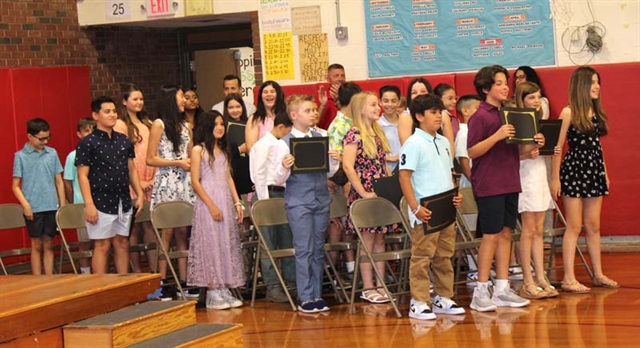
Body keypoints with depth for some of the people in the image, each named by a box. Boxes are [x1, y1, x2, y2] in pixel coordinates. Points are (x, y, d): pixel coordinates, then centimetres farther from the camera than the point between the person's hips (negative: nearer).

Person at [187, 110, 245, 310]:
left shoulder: (223, 150, 15)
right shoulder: (199, 150, -4)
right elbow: (195, 181, -9)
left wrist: (237, 203, 7)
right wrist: (211, 205, -15)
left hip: (226, 201, 6)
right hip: (208, 202, -6)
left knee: (227, 245, 5)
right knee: (211, 244, -5)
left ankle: (224, 290, 10)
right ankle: (212, 294, -2)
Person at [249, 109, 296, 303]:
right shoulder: (263, 145, -7)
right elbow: (259, 174, -12)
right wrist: (265, 201, -15)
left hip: (284, 194, 8)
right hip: (270, 193, -8)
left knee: (288, 241, 9)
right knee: (270, 244, -3)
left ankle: (290, 282, 16)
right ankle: (272, 287, -1)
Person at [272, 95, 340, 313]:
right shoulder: (284, 143, -5)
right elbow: (278, 180, -5)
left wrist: (334, 161, -5)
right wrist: (284, 167, -25)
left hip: (321, 199, 5)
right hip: (298, 202, -5)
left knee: (318, 249, 9)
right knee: (304, 250, -3)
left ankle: (317, 295, 17)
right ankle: (305, 298, 3)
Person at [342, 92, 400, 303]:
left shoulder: (378, 133, 13)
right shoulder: (354, 134, -11)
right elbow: (347, 166, -18)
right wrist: (364, 193, -18)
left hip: (381, 194, 7)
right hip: (365, 196, -7)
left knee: (380, 239, 9)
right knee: (368, 240, -2)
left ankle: (380, 285, 14)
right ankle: (368, 288, 4)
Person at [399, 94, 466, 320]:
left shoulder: (443, 142, 14)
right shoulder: (414, 144, -10)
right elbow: (404, 176, -13)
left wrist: (455, 195, 4)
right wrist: (416, 208, -19)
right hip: (425, 214, -8)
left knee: (444, 256, 13)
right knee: (422, 257, -4)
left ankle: (443, 299, 22)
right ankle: (418, 303, 1)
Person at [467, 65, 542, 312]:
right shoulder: (480, 117, -9)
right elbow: (472, 151, -14)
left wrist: (532, 145, 2)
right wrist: (497, 136, -24)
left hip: (509, 182, 7)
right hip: (489, 185, -7)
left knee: (506, 233, 9)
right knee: (491, 235, -5)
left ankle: (502, 290, 15)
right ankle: (481, 293, 1)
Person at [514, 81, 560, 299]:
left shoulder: (539, 123, 16)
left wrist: (552, 151, 2)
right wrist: (528, 155, -31)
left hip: (540, 176, 8)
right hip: (525, 177, -8)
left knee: (538, 231, 8)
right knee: (529, 230, -7)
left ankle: (541, 278, 11)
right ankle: (527, 282, -3)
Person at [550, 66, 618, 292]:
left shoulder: (596, 113, 11)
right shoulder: (569, 113, -8)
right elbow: (557, 147, -10)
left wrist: (604, 172, 14)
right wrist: (555, 178, -13)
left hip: (594, 171, 6)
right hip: (574, 171, -6)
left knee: (593, 226, 11)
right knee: (574, 226, -4)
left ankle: (598, 274, 18)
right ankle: (569, 279, -1)